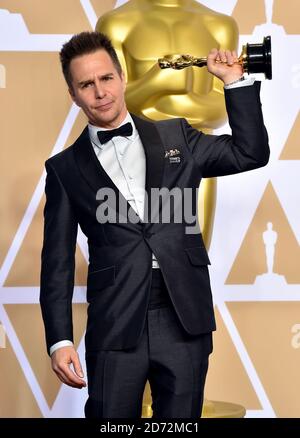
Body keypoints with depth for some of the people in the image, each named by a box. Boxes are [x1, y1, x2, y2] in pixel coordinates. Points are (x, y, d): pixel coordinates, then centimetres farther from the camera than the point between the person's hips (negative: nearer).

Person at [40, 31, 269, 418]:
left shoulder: (176, 137, 12)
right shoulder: (65, 168, 7)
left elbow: (251, 153, 13)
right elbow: (57, 262, 4)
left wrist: (234, 80, 8)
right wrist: (59, 341, -4)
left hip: (184, 318, 1)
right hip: (115, 326, -1)